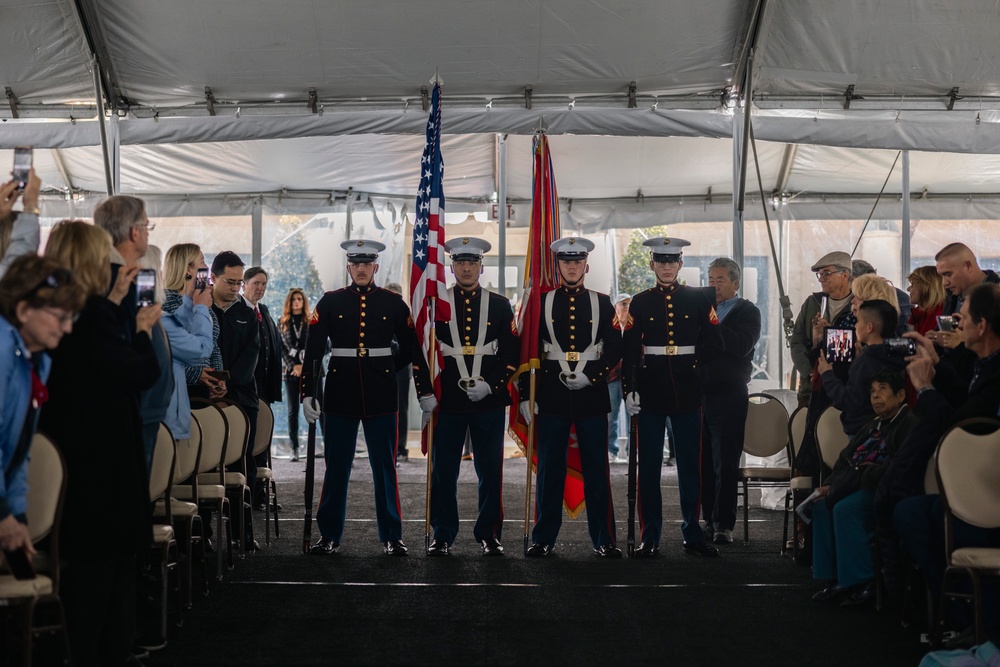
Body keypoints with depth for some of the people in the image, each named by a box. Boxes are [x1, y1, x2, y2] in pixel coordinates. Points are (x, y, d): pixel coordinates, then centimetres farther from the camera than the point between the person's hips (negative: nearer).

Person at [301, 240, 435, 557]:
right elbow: (313, 350, 2)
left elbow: (412, 349, 6)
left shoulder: (393, 303, 4)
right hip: (340, 395, 0)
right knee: (336, 467, 5)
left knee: (385, 467, 3)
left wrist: (426, 391, 3)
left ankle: (391, 536, 11)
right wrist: (307, 392, -5)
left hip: (381, 396, 0)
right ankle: (329, 536, 14)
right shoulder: (330, 302, 4)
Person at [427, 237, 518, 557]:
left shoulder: (500, 306, 8)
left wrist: (492, 385, -8)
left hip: (489, 400, 0)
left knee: (490, 471, 3)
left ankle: (489, 534, 13)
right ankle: (442, 535, 11)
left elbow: (511, 354, 5)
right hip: (447, 399, 0)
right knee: (444, 471, 2)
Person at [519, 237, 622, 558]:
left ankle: (604, 539, 9)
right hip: (552, 395, 0)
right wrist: (525, 396, -1)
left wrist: (590, 376, -9)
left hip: (592, 395, 0)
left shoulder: (602, 303, 8)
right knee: (549, 468, 3)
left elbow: (615, 349, 5)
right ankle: (543, 538, 10)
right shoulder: (542, 302, 6)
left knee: (597, 468, 2)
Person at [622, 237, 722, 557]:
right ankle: (650, 537, 7)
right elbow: (629, 349, 2)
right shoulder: (640, 302, 6)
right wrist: (628, 389, -4)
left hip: (687, 391, 0)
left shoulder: (699, 299, 7)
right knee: (648, 465, 1)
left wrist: (687, 351, -5)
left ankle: (692, 534, 13)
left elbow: (714, 344, 5)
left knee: (690, 464, 4)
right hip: (651, 390, 0)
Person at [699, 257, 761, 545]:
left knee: (725, 465, -4)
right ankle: (709, 519, 12)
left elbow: (741, 346, -15)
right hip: (700, 394, 4)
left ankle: (723, 524, 1)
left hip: (729, 395, -4)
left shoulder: (747, 311, 3)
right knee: (704, 462, 4)